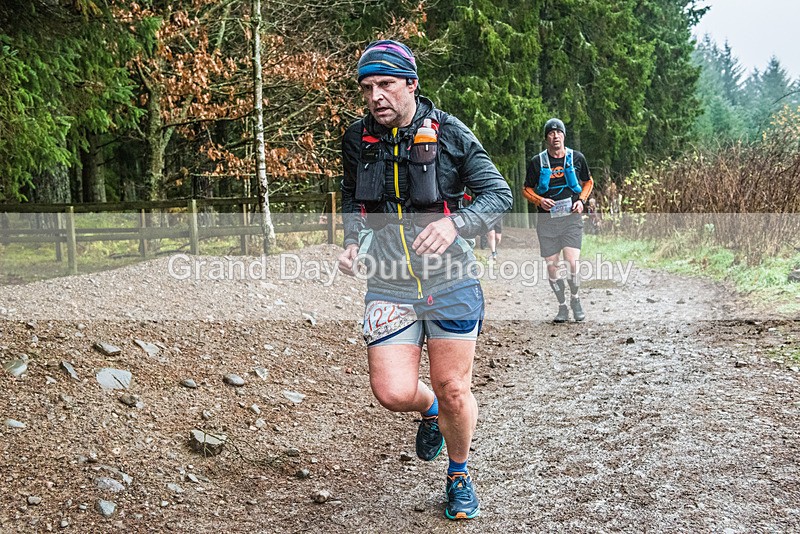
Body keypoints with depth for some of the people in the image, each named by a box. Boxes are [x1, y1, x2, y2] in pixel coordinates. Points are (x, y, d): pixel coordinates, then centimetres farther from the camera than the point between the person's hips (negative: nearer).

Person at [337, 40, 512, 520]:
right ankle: (430, 410, 30)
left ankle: (459, 474, 30)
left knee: (453, 389, 2)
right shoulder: (358, 139, 1)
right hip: (389, 287, 2)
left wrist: (454, 224, -26)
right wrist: (353, 242, 0)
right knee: (394, 392, -9)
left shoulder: (449, 133, -9)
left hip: (450, 283, -2)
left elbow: (500, 194, -8)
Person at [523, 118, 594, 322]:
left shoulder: (577, 158, 5)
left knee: (572, 263, -14)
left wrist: (581, 200, 1)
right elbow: (527, 190, 10)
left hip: (571, 217, -1)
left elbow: (588, 182, 19)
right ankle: (562, 306, 19)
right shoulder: (538, 161, 3)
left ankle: (575, 299, 12)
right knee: (552, 267, 1)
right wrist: (540, 200, -10)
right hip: (547, 219, 1)